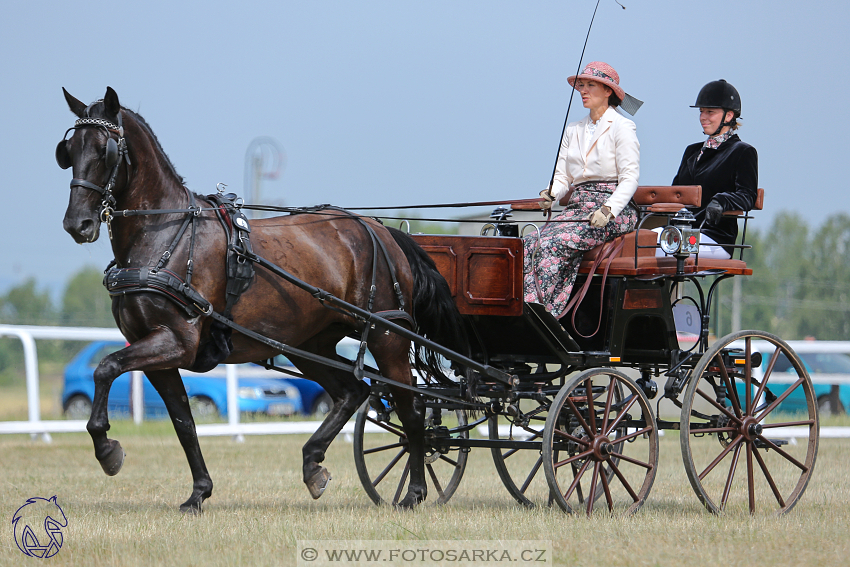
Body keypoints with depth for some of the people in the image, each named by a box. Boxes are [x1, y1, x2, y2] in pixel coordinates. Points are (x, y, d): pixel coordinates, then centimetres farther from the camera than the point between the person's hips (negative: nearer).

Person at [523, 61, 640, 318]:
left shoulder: (621, 128, -1)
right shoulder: (573, 131, 19)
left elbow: (629, 179, -8)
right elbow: (562, 176, 16)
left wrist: (608, 210, -23)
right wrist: (551, 193, -7)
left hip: (614, 212, -6)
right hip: (577, 208, 6)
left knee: (553, 243, -30)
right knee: (531, 242, -22)